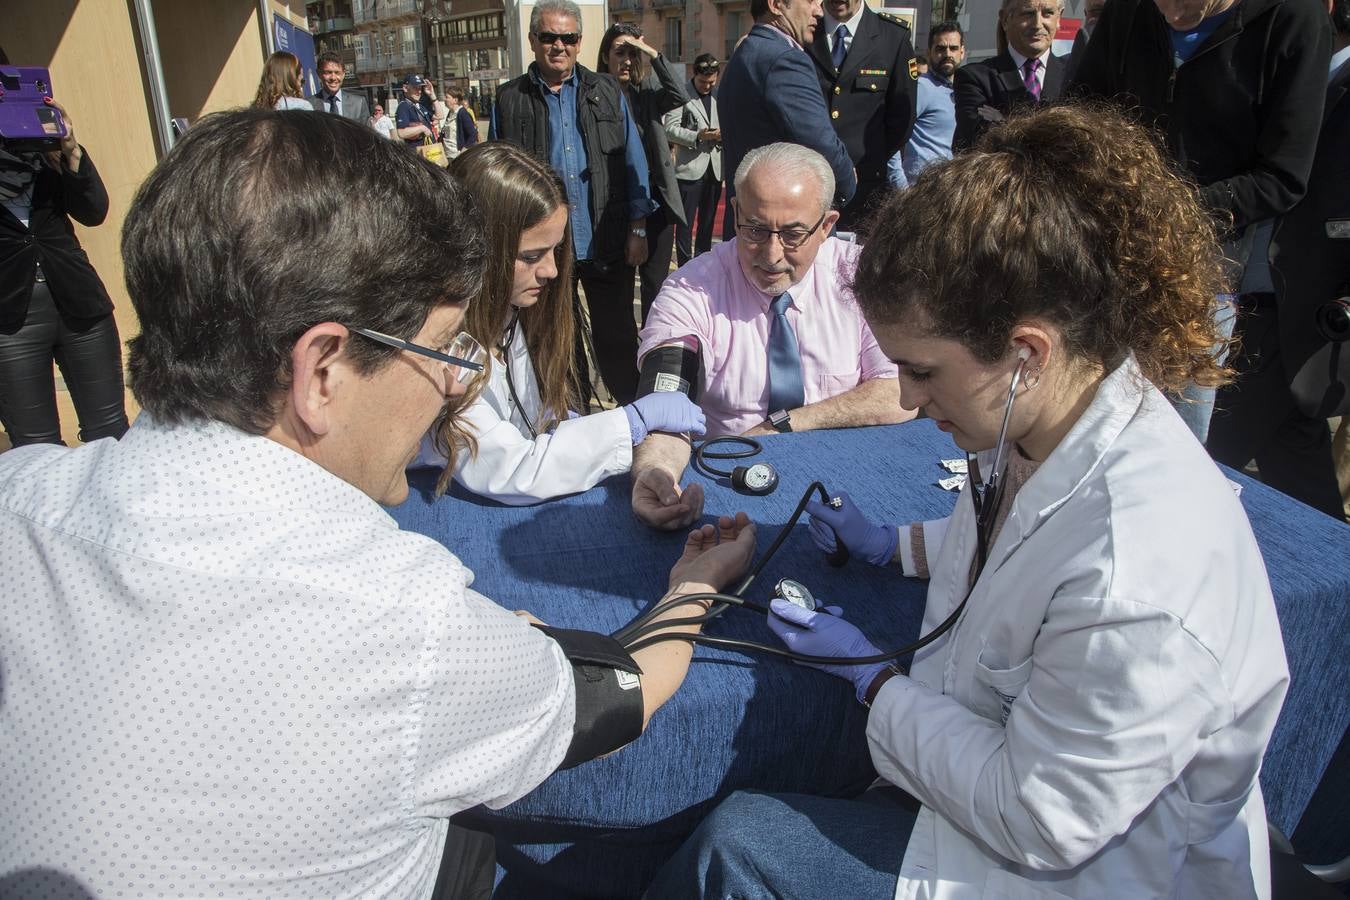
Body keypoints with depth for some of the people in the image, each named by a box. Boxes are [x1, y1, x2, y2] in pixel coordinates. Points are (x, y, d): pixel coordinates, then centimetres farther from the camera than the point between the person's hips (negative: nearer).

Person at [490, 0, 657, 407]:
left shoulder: (607, 92, 7)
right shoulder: (509, 101, 4)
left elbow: (633, 163, 8)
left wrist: (637, 229, 1)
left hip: (608, 247, 0)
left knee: (618, 341, 7)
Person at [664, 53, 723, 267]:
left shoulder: (719, 96, 14)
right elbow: (670, 129, -8)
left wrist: (722, 135, -2)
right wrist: (697, 136, -21)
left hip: (715, 167, 6)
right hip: (690, 168, -5)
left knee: (708, 221, 12)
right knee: (686, 222, -3)